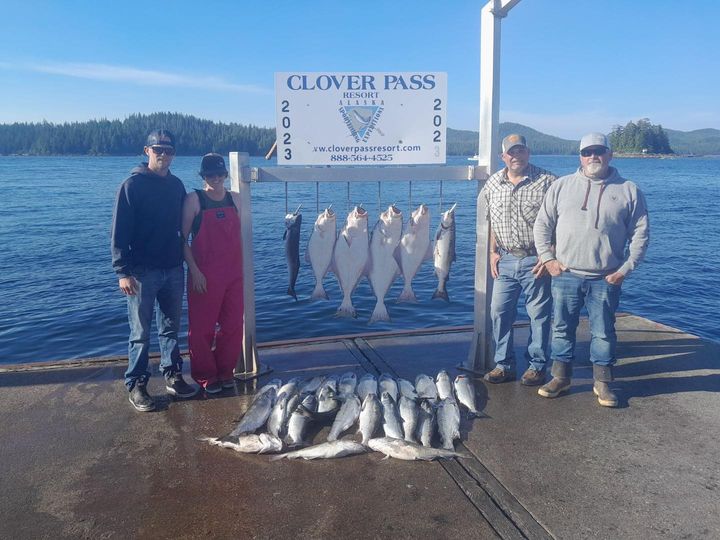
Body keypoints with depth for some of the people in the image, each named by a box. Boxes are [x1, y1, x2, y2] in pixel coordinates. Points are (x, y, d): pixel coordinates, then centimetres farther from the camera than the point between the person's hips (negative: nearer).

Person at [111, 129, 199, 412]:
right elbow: (119, 231, -10)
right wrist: (123, 271, -15)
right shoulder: (133, 185, -7)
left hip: (173, 269, 5)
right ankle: (136, 385, 14)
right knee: (141, 332, 3)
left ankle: (173, 377, 25)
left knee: (171, 327, 14)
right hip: (143, 271, -5)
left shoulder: (176, 185, 9)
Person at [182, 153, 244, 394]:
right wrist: (195, 271, -14)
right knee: (202, 327, 3)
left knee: (233, 325, 9)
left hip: (233, 274, 5)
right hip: (204, 276, -4)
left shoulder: (234, 199, 9)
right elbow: (183, 238, -7)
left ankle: (225, 371, 25)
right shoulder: (194, 199, -4)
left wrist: (242, 268, 9)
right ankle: (205, 376, 17)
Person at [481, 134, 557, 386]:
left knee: (539, 315, 5)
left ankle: (537, 366, 19)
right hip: (505, 260, 4)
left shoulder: (547, 181, -6)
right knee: (499, 312, 6)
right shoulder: (493, 183, 7)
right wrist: (493, 252, 9)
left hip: (536, 261, -4)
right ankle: (504, 365, 20)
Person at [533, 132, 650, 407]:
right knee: (562, 328, 9)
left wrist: (625, 269, -4)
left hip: (606, 280, -1)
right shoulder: (561, 186, 5)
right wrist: (548, 258, -2)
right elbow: (543, 225, 7)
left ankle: (603, 383, 21)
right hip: (565, 275, 1)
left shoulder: (629, 191, 3)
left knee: (603, 332, 7)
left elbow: (640, 234, 4)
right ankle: (560, 377, 23)